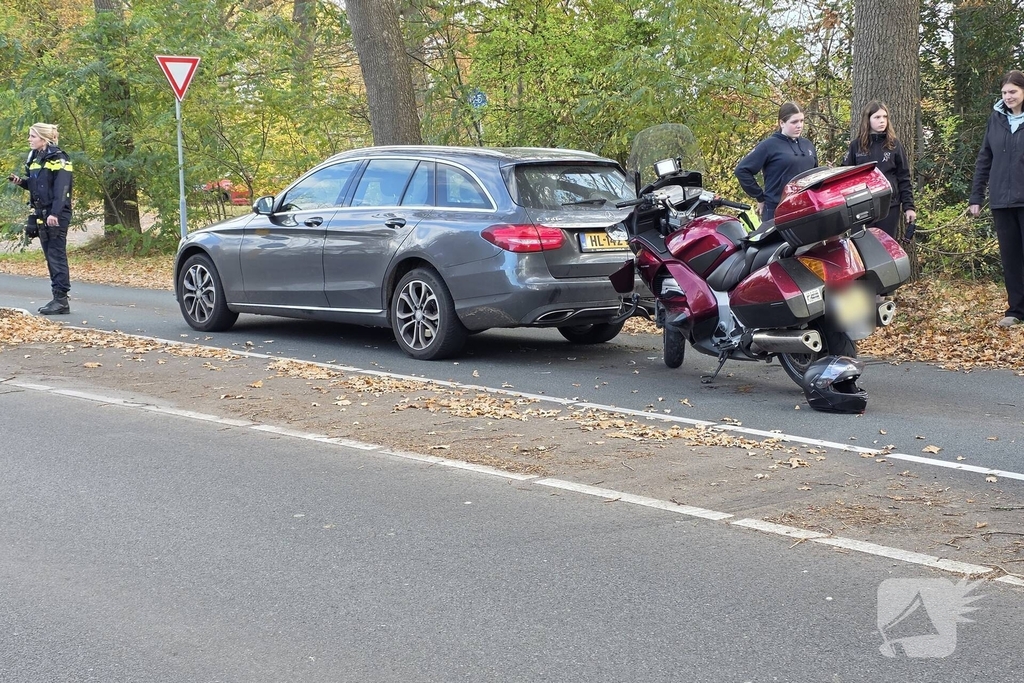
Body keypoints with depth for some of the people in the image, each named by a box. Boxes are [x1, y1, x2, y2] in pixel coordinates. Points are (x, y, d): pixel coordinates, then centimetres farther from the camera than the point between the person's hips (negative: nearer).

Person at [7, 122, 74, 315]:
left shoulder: (58, 159, -12)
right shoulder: (35, 158, 14)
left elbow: (61, 189, -18)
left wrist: (54, 213, -26)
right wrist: (21, 182, 5)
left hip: (56, 215, -9)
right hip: (41, 214, 9)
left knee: (57, 256, -8)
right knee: (50, 256, 10)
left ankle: (61, 299, -6)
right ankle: (58, 299, 14)